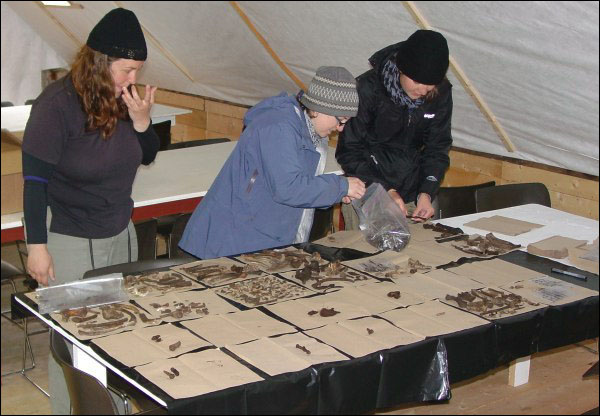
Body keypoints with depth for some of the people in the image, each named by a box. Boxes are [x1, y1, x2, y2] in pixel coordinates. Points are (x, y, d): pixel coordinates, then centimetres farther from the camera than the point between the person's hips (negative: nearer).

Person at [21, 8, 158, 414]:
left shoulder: (125, 98, -3)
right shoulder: (57, 105, -19)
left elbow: (147, 156, 11)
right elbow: (35, 181, -15)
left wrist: (141, 121, -9)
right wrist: (37, 246, -14)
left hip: (121, 234, 6)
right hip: (71, 242, -6)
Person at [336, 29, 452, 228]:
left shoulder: (441, 94, -7)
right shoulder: (367, 89, -18)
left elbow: (437, 147, 1)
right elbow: (349, 152, -14)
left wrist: (426, 193, -13)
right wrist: (386, 190, -20)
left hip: (411, 196, 4)